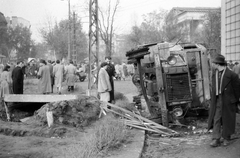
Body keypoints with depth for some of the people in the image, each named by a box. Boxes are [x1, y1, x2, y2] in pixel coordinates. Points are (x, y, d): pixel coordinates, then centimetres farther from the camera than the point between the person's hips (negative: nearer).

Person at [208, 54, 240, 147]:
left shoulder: (231, 75, -14)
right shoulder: (214, 73, 3)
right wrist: (213, 99, 7)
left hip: (228, 101, -4)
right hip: (217, 100, 4)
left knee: (227, 120, 9)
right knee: (216, 120, -1)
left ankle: (226, 138, 27)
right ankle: (216, 139, 2)